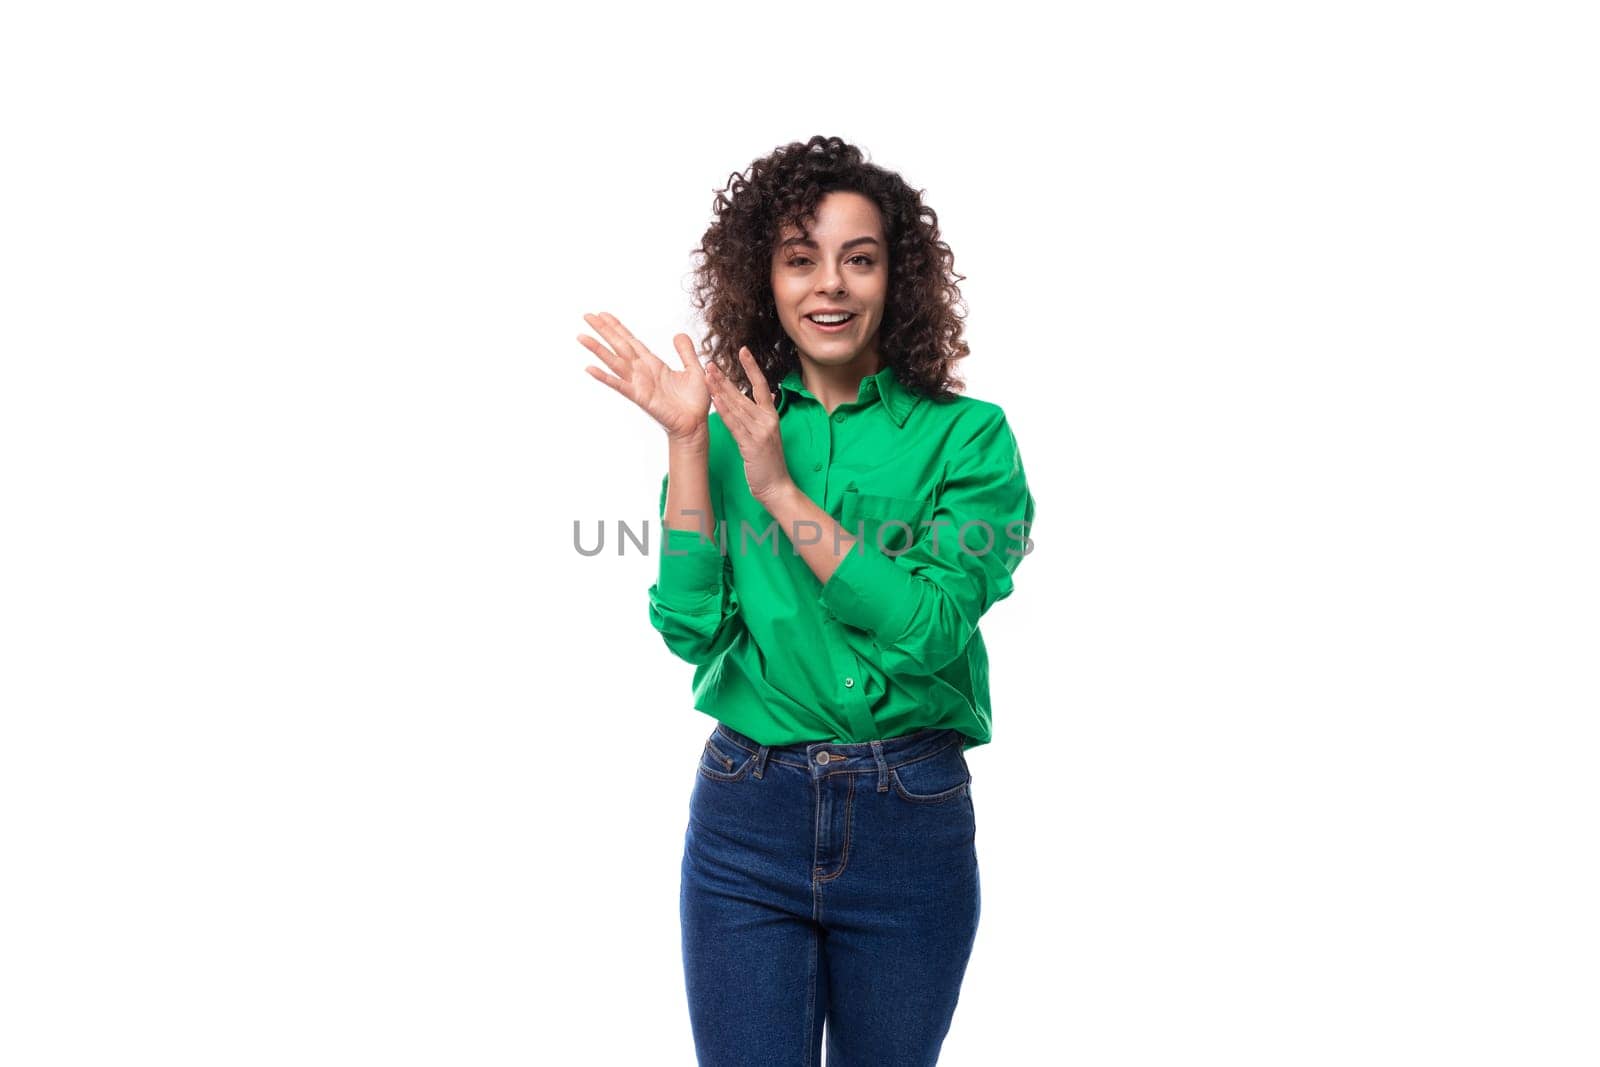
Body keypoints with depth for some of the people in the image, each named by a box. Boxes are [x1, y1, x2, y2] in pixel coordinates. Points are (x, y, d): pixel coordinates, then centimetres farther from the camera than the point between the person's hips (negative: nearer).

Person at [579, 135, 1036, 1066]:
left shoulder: (967, 434, -3)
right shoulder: (729, 426, 4)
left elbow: (933, 629, -16)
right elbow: (692, 628, -7)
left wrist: (781, 489, -17)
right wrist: (687, 442, -11)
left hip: (911, 824, -1)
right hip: (748, 816, 1)